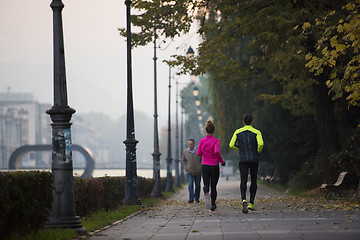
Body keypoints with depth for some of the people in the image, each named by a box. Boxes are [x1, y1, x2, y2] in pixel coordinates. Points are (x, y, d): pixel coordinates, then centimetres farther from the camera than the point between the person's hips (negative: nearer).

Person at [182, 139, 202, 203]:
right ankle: (191, 198, -15)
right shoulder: (185, 152, -1)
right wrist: (185, 168, 6)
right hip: (189, 172, 0)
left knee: (197, 185, 9)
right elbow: (183, 160, 17)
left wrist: (201, 168, -2)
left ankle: (197, 198, 23)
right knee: (190, 185, -13)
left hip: (198, 172, 0)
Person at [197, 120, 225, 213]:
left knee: (206, 184, 4)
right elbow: (217, 152, -24)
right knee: (213, 186, 10)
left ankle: (206, 193, -32)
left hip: (205, 165, 2)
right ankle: (213, 206, 13)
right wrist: (222, 161, -10)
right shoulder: (216, 141, -10)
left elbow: (199, 153, 3)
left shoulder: (202, 141, 0)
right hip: (214, 166, -2)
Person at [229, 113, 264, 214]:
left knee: (243, 181, -4)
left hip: (243, 160, 1)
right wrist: (258, 151, 4)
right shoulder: (256, 132, -2)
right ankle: (251, 203, 11)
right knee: (254, 181, 13)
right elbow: (260, 144, -17)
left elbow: (231, 145, 0)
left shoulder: (238, 132, 5)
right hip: (254, 159, -1)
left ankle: (244, 200, -29)